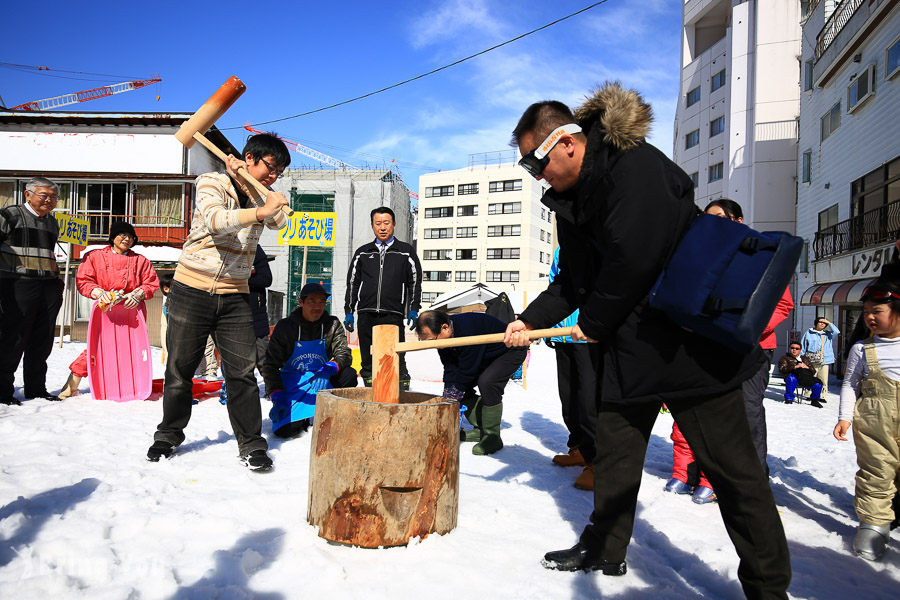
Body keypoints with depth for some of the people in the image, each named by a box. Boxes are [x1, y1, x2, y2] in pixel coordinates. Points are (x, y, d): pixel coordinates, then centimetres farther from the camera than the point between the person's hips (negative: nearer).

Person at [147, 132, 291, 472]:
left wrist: (249, 185, -16)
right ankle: (169, 434, 28)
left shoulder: (259, 195, 9)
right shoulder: (211, 182, -5)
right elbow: (214, 220, -26)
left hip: (234, 296, 3)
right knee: (179, 368, 9)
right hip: (192, 291, -3)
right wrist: (258, 212, -41)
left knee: (242, 371, -3)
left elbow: (279, 222, -12)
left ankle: (251, 444, 6)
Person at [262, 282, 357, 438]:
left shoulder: (332, 324, -3)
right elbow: (270, 365, -7)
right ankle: (300, 418, 13)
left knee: (348, 374, -27)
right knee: (286, 430, -24)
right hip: (291, 384, -2)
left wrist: (328, 369, -34)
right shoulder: (285, 327, -8)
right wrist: (278, 399, -19)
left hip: (322, 381, 2)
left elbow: (344, 354, -11)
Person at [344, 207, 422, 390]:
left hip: (393, 315, -2)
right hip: (366, 315, 3)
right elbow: (352, 283, 18)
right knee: (368, 360, 6)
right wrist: (349, 312, 12)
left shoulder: (406, 252, 11)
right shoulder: (363, 253, 17)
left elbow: (415, 282, 9)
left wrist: (413, 309, -1)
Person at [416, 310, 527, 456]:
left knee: (487, 382, -30)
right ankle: (480, 429, 11)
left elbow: (466, 372, -32)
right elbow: (450, 370, -9)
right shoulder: (443, 336, -12)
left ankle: (492, 436, -16)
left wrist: (453, 398, -23)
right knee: (459, 383, 0)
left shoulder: (468, 331, -39)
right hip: (485, 357, 9)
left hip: (512, 351, -9)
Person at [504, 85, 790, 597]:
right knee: (614, 448, 14)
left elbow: (634, 258, -25)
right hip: (630, 343, 9)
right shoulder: (571, 197, 11)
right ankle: (605, 549, 32)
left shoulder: (635, 165, -18)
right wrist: (532, 319, 4)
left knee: (730, 463, 0)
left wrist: (595, 324, -11)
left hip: (692, 341, -9)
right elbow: (575, 278, 16)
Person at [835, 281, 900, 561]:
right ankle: (874, 522, 12)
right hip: (873, 425, -1)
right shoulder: (861, 349, 3)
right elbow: (850, 385, 5)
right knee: (875, 474, 0)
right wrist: (845, 417, -3)